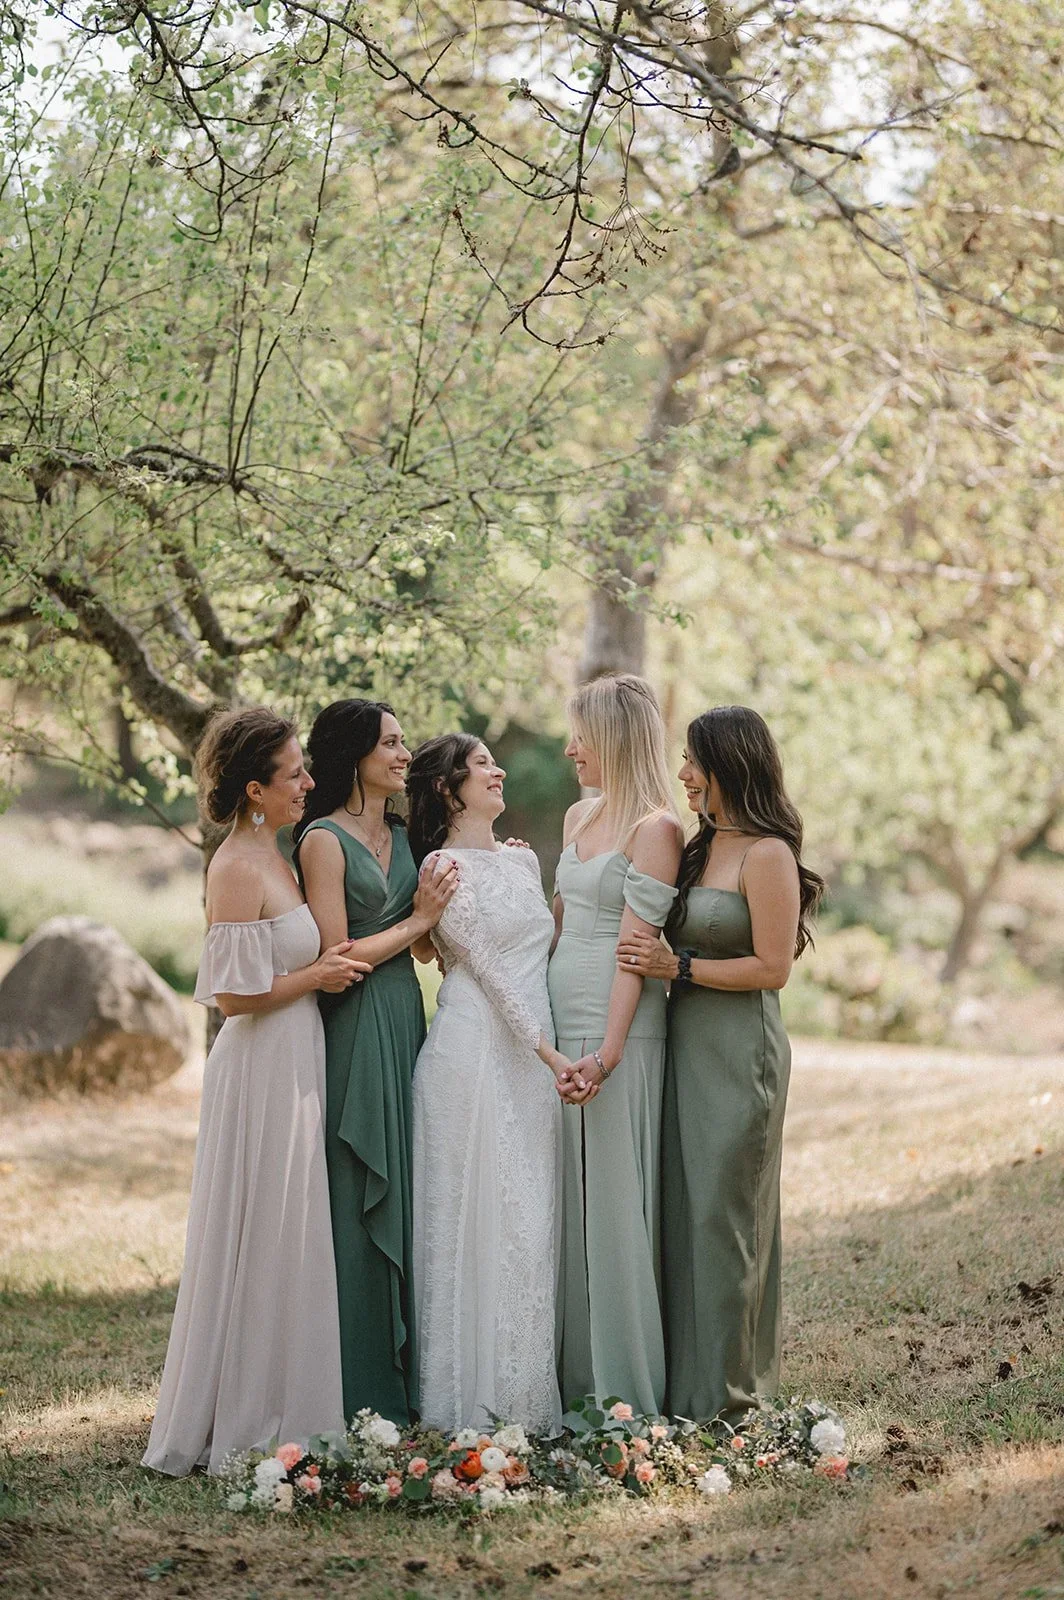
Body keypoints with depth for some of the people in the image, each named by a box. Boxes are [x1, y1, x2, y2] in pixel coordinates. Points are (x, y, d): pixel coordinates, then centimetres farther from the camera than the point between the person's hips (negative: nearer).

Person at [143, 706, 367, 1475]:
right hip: (263, 1072, -9)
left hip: (295, 1068, 9)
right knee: (259, 1243, -2)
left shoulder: (276, 858, 11)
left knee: (289, 1238, 13)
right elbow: (236, 994, -19)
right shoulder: (238, 869, -17)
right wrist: (317, 976, -10)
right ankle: (244, 1422, 8)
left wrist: (330, 961, 7)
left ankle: (278, 1413, 22)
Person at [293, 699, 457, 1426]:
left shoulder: (402, 835, 13)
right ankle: (362, 1393, 6)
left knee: (406, 1196, 10)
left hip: (405, 1023, 8)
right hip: (354, 1033, -8)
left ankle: (408, 1378, 19)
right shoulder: (324, 840, -10)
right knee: (359, 1207, -2)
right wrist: (419, 920, -7)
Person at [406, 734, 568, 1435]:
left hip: (535, 1050, 7)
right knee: (482, 1216, -6)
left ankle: (530, 1393, 13)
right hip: (476, 1048, -7)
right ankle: (477, 1398, -1)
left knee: (531, 1215, 7)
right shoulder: (443, 866, -7)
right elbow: (487, 968, -11)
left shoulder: (523, 860, 17)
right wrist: (547, 1052, -15)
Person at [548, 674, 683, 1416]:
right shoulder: (579, 817, 15)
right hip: (562, 1026, 8)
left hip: (617, 1030, -8)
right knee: (567, 1200, 10)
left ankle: (622, 1387, 6)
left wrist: (608, 1050, -21)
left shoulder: (655, 828, -11)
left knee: (613, 1200, -3)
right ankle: (573, 1374, 19)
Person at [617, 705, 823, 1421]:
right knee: (683, 1207, 11)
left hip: (740, 1052, -9)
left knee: (722, 1212, -2)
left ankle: (725, 1390, 7)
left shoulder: (767, 855, -13)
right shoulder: (703, 846, 12)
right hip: (689, 1046, 9)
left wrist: (678, 967, -17)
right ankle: (688, 1380, 20)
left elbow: (773, 968, -17)